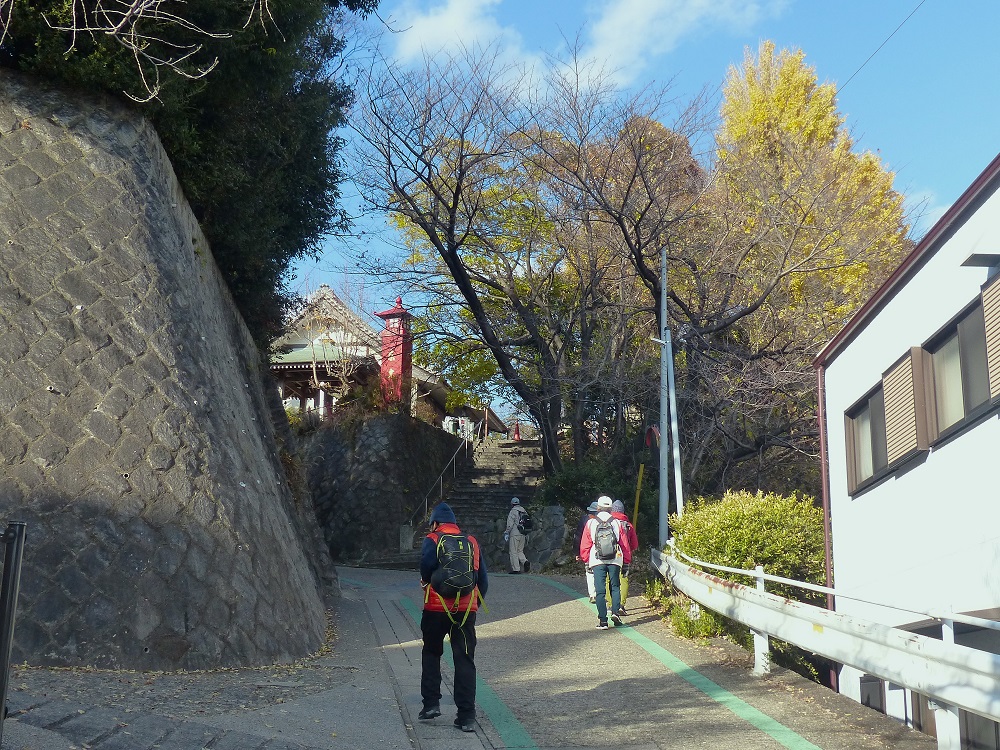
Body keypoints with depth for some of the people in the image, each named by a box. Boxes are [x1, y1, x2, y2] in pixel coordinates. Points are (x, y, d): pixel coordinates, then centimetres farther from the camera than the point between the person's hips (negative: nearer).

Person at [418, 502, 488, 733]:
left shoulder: (432, 540, 0)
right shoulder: (471, 542, 12)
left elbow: (427, 563, -21)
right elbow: (483, 577, 9)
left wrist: (426, 580, -2)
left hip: (437, 608, -2)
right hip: (467, 609, 2)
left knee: (431, 653, 18)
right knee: (465, 660, 3)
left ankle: (431, 703, 13)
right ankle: (467, 716, -1)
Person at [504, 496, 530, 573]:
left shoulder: (513, 511, -8)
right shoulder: (524, 512, 12)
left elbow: (510, 524, -12)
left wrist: (506, 533, -5)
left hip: (514, 534, -7)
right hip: (522, 535, 7)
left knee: (513, 552, -1)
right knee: (520, 551, 16)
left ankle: (516, 569, -3)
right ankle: (525, 561, -9)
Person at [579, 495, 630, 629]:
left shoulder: (591, 523, 3)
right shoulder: (617, 523, 5)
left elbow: (585, 545, 6)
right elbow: (625, 544, 9)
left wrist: (586, 559, 19)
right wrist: (627, 558, 19)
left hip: (597, 560, -1)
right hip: (615, 559, 1)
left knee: (600, 589, 1)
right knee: (615, 587, 15)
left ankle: (603, 621, -2)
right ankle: (615, 612, -3)